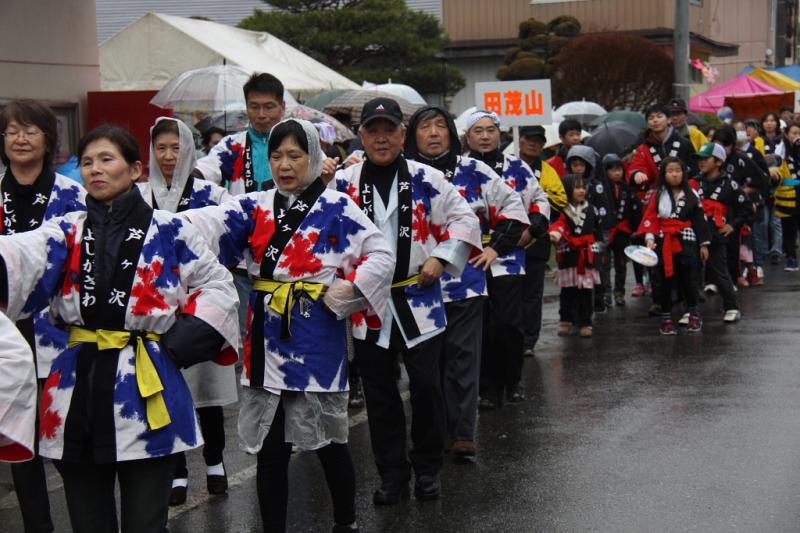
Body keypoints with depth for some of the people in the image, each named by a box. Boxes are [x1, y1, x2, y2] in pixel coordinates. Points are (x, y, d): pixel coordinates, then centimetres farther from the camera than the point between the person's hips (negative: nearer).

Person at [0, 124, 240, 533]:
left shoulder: (169, 233, 2)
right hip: (78, 392, 3)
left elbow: (217, 287, 5)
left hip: (147, 391, -2)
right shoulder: (67, 233, 6)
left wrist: (177, 346, -6)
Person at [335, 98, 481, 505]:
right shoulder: (344, 182, 2)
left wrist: (440, 259, -6)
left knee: (427, 387, 1)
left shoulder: (426, 179, 0)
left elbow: (465, 218, 4)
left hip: (419, 300, -1)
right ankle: (391, 474, 19)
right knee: (379, 394, 8)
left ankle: (428, 468, 20)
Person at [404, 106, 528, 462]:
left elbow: (513, 206, 12)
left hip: (465, 281, 0)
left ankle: (463, 434, 5)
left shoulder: (474, 172, 5)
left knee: (462, 358, 1)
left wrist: (496, 247, 6)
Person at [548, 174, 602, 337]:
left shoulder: (590, 209, 9)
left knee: (585, 292, 3)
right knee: (567, 291, 6)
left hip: (586, 257, 2)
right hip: (568, 257, -2)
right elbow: (558, 225, -23)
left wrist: (596, 248, 19)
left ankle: (585, 323, 9)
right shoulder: (563, 211, -5)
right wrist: (555, 233, -44)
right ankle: (565, 320, 18)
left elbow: (597, 230, 17)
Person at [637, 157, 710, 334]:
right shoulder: (658, 196, 1)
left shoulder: (691, 195, 3)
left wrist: (704, 244, 4)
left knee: (687, 280, 4)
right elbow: (650, 218, -4)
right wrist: (649, 238, -18)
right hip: (664, 245, 0)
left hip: (686, 244, 0)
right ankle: (666, 319, 15)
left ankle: (694, 315, 22)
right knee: (666, 281, 6)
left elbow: (700, 219, 5)